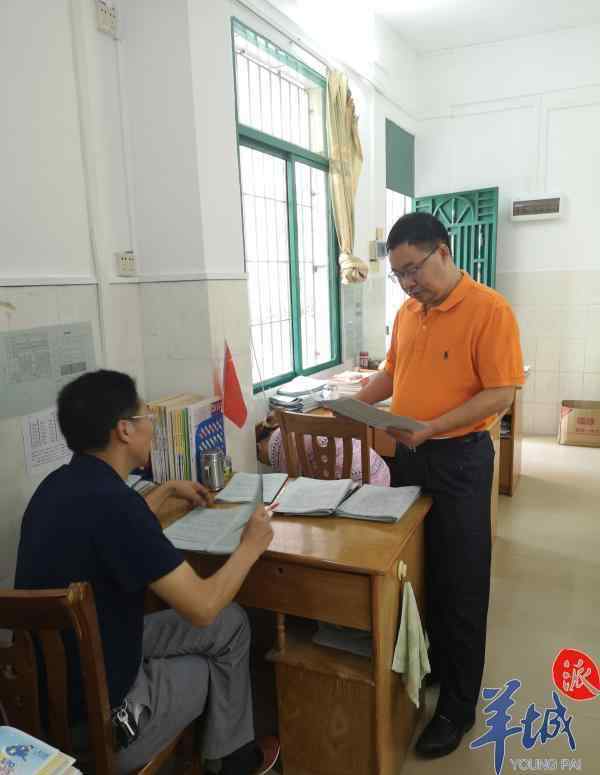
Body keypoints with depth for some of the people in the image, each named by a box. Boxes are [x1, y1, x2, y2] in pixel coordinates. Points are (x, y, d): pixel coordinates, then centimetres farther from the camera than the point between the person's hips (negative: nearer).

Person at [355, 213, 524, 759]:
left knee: (459, 585, 6)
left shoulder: (490, 309, -14)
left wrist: (432, 428, -25)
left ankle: (459, 705, 24)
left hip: (459, 459, -6)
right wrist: (357, 402, 1)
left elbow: (501, 393, -18)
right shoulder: (407, 312, 7)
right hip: (407, 455, 7)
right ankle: (425, 663, 41)